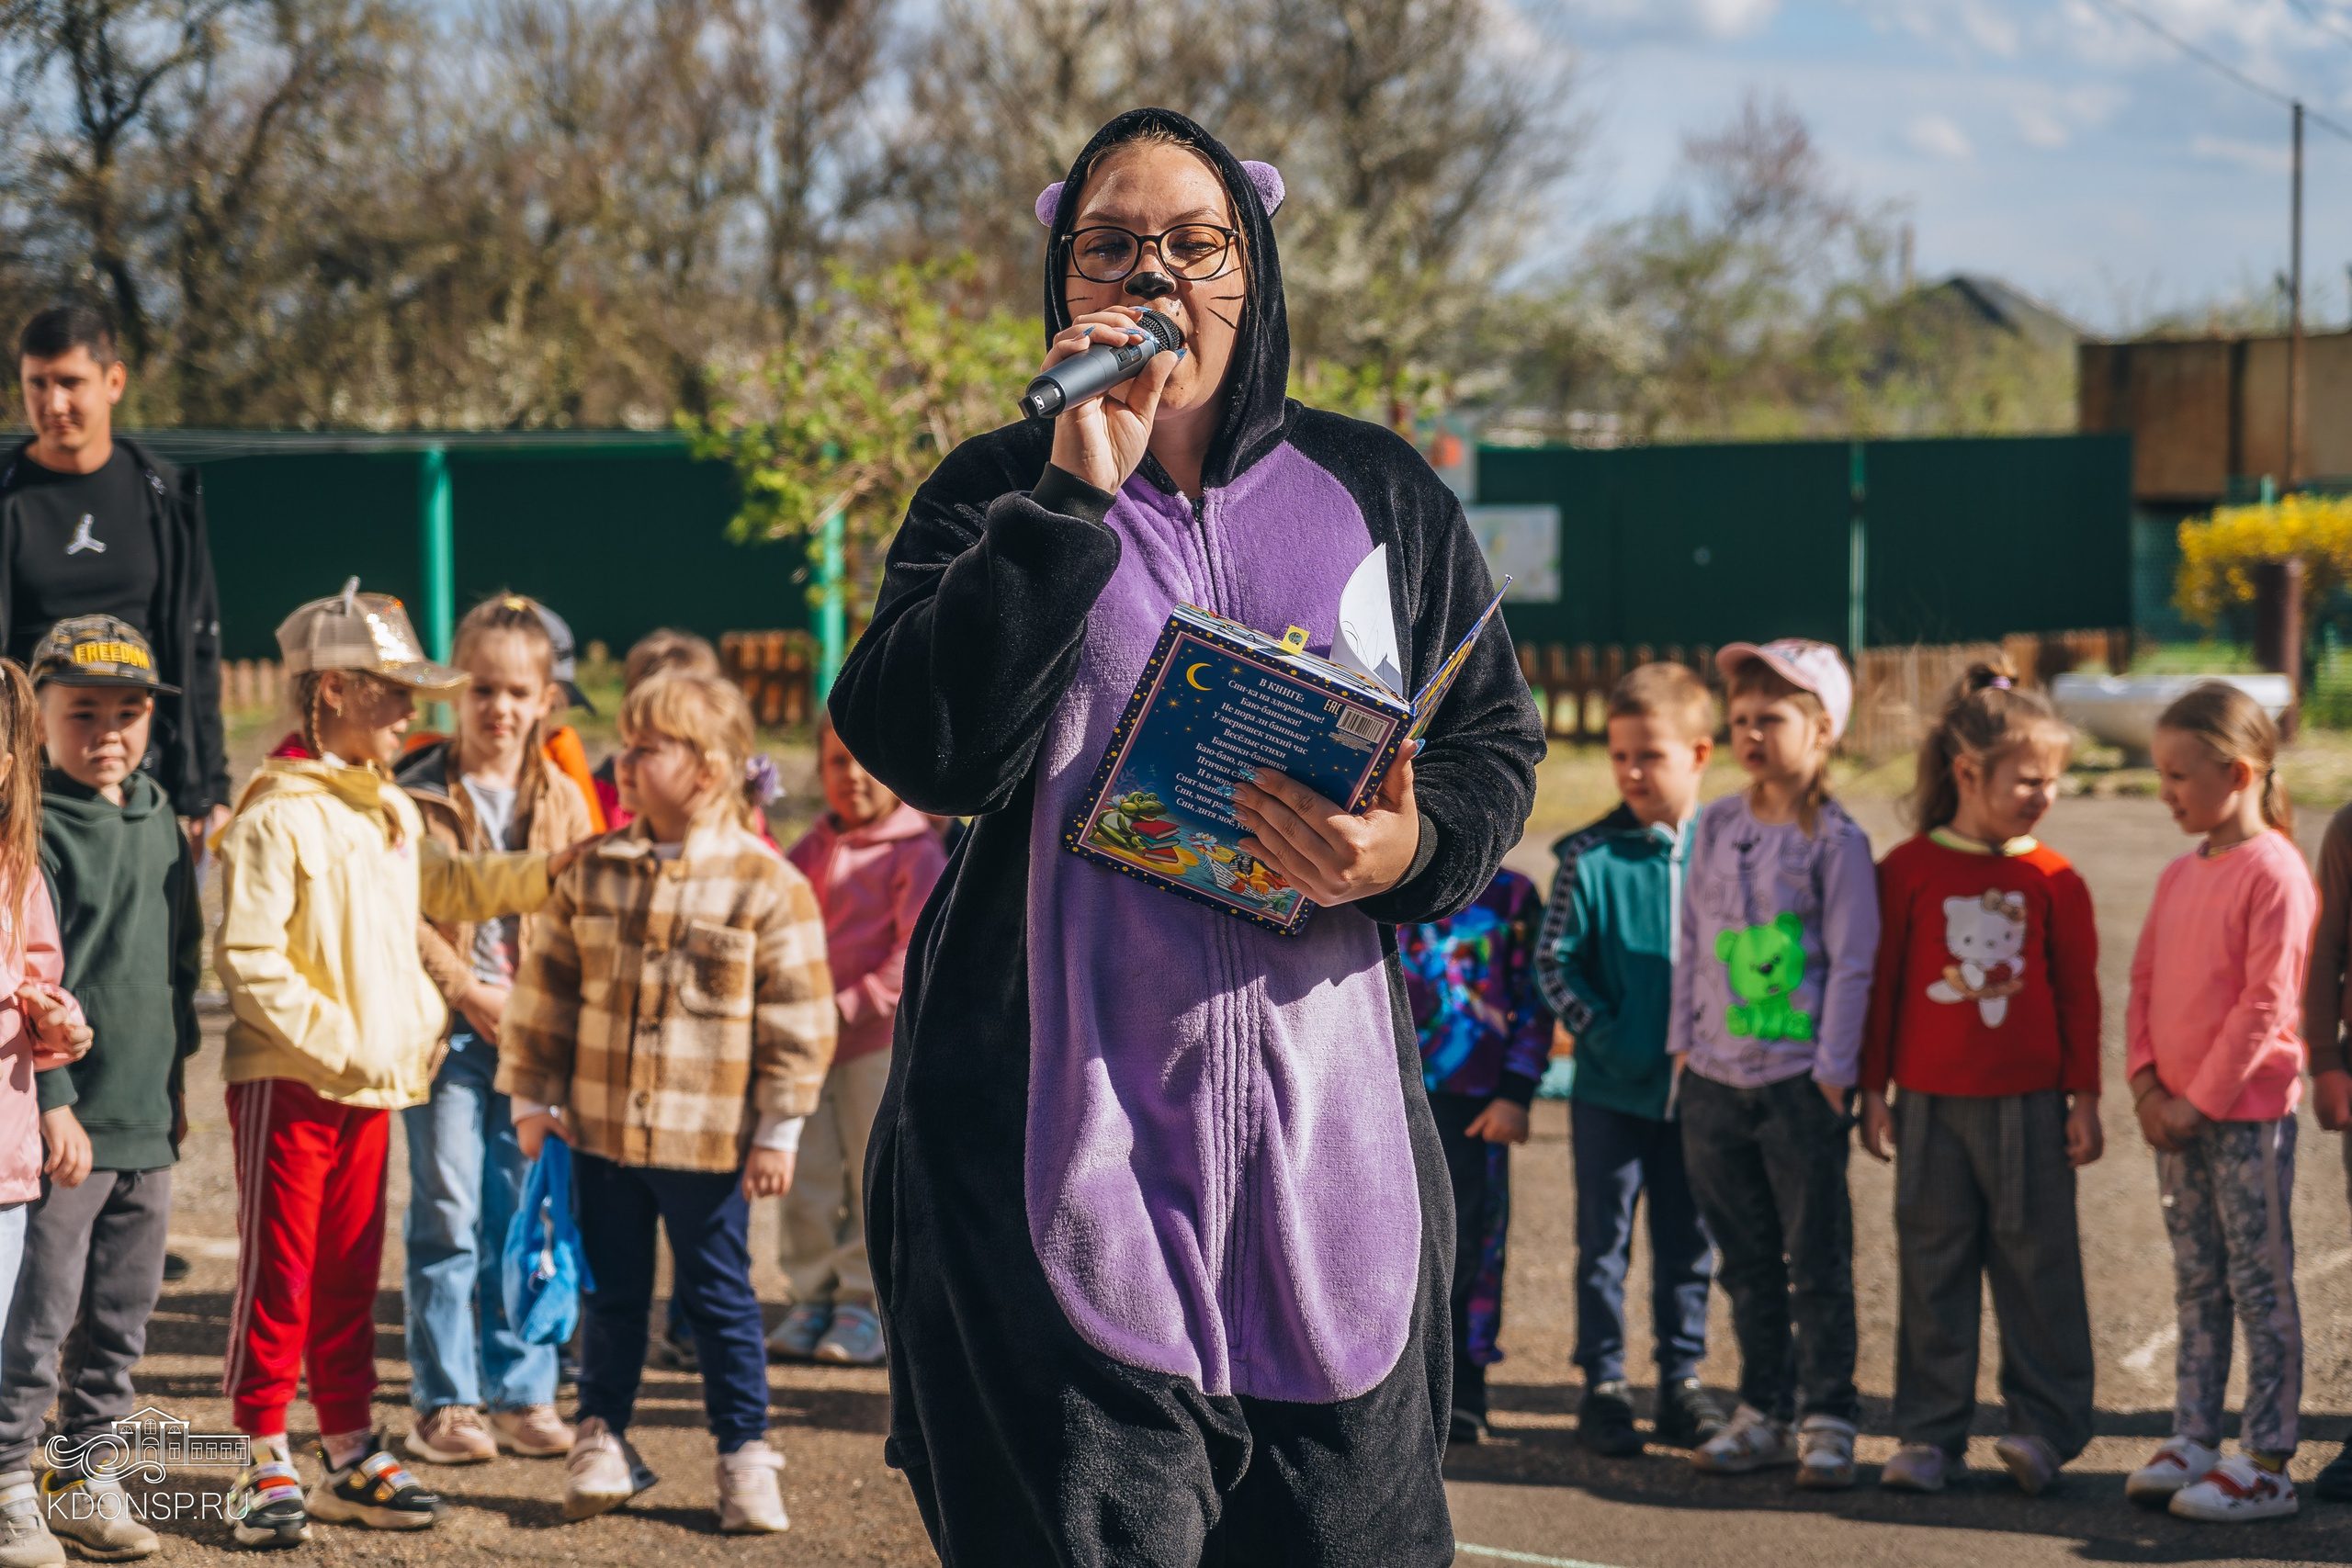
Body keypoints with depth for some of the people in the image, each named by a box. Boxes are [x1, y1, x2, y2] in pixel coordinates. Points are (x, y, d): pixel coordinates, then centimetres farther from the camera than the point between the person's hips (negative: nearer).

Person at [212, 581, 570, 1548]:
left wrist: (545, 872, 19)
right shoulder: (277, 817, -14)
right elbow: (246, 958, -19)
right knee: (279, 1276, -2)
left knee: (350, 1275, 14)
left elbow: (446, 889, 29)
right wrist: (331, 1038, -20)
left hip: (372, 1082, 8)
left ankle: (349, 1453, 21)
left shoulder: (394, 812, 12)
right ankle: (264, 1466, 6)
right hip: (287, 1080, -8)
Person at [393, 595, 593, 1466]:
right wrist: (469, 991, -12)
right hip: (447, 1030, -3)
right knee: (447, 1215, 0)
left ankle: (523, 1394, 15)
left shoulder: (563, 801, 8)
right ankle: (442, 1404, 7)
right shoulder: (418, 794, -3)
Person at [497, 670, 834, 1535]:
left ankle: (745, 1455, 17)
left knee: (719, 1298, 6)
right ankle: (602, 1440, 26)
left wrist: (779, 1129, -8)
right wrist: (533, 1096, 6)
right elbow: (545, 989, 9)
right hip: (601, 1129, 3)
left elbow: (799, 1017, -6)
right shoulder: (594, 871, 3)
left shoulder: (767, 885, -8)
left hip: (709, 1140, -3)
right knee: (613, 1296, 13)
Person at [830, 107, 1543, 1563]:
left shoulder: (1378, 492, 12)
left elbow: (1497, 742, 11)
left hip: (1327, 1128, 2)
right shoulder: (998, 494, 9)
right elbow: (919, 746, -8)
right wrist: (1078, 489, -11)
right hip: (1058, 1119, -2)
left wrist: (1409, 849, -12)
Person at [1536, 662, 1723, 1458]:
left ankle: (1682, 1383, 22)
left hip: (1698, 1087, 2)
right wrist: (1605, 1035, -13)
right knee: (1603, 1242, 6)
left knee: (1688, 1244, 11)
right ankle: (1603, 1386, 15)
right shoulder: (1590, 857, -7)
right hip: (1611, 1089, -2)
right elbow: (1553, 961, -5)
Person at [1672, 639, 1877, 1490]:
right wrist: (1684, 1043, 9)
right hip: (1715, 1078, 5)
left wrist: (1833, 1072, -11)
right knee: (1747, 1261, 12)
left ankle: (1826, 1420, 8)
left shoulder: (1836, 841, -7)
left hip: (1801, 1082, -5)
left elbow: (1851, 964, -8)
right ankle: (1765, 1412, 21)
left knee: (1817, 1261, 1)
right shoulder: (1716, 828, 9)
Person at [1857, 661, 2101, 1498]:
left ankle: (2045, 1427, 12)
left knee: (2036, 1263, 3)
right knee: (1933, 1266, 6)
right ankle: (1930, 1435, 13)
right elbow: (1880, 983, 3)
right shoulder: (1909, 870, -1)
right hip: (1930, 1104, 0)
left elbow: (2080, 994, 5)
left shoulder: (2053, 880, 1)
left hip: (2028, 1105, 0)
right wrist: (1874, 1092, 3)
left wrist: (2084, 1098, 2)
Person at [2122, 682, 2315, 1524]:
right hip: (2177, 1116, 8)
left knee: (2260, 1287, -2)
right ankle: (2194, 1440, 21)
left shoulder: (2275, 873, -13)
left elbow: (2264, 1004, -17)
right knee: (2196, 1287, 14)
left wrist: (2201, 1100, -15)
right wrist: (2147, 1083, -1)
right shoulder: (2180, 876, 11)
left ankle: (2266, 1464, 1)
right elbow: (2144, 982, 13)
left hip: (2249, 1113, -7)